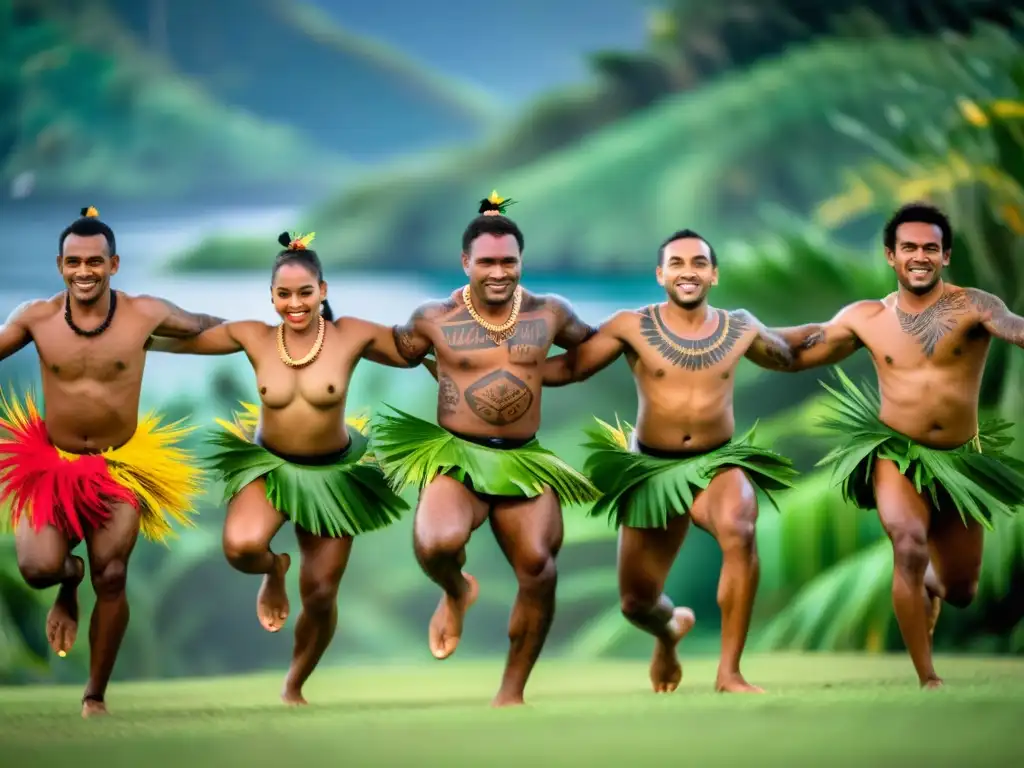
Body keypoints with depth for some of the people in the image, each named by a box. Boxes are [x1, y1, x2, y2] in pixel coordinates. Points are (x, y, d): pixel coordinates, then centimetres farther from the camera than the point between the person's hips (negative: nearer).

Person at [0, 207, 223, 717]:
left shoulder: (145, 314, -8)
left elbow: (210, 329, 8)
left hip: (121, 466, 0)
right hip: (50, 464, 0)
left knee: (111, 579, -2)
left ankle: (96, 696, 17)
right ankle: (69, 583, 22)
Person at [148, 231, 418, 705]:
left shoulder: (352, 336, -15)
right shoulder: (254, 337, -11)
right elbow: (181, 338, -1)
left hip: (334, 473, 0)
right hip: (267, 463, 0)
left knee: (320, 595, 7)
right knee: (242, 546, -32)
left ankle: (294, 687, 36)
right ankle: (274, 572, 9)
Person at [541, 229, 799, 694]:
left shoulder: (741, 329, 1)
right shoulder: (632, 327, -6)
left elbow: (786, 359, 21)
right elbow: (569, 367, -3)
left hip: (719, 463, 0)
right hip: (652, 470, 1)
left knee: (739, 530, -36)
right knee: (636, 602, 6)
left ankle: (729, 672, -27)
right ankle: (670, 628, 50)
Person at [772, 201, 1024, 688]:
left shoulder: (971, 306, -12)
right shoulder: (865, 319, -3)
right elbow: (798, 351, 12)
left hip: (961, 463, 1)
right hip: (896, 455, -1)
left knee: (960, 591, 12)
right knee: (910, 544, -29)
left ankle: (928, 583, 52)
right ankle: (927, 680, -19)